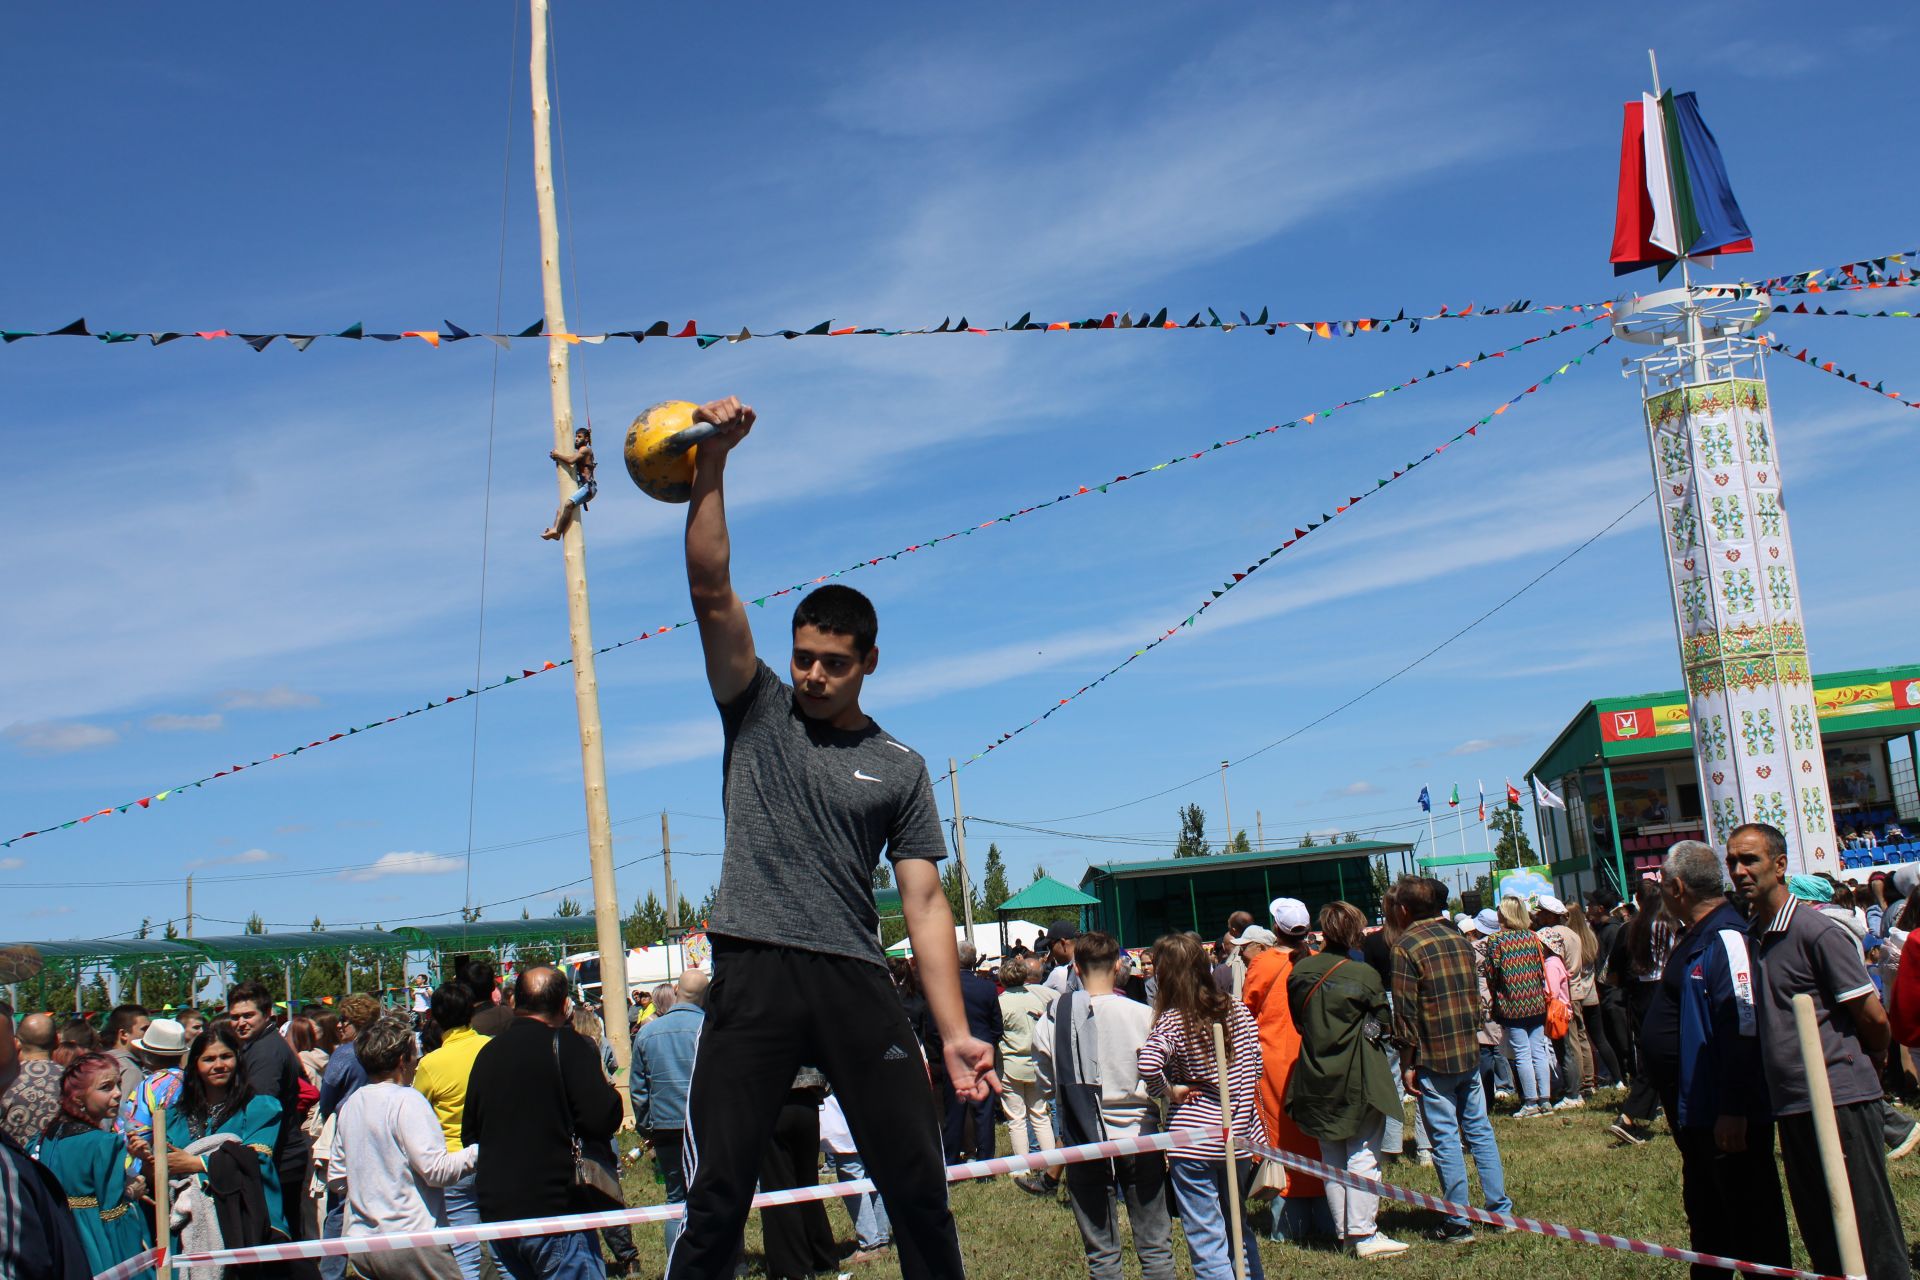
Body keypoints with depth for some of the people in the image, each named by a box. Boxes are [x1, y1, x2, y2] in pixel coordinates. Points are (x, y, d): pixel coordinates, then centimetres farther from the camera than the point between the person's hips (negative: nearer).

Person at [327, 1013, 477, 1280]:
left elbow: (336, 1180, 17)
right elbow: (438, 1171, -17)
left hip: (360, 1240, 8)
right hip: (409, 1239, -8)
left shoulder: (351, 1103, 9)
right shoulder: (406, 1100, -13)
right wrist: (479, 1150, -7)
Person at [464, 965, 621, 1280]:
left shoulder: (488, 1052, 8)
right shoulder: (566, 1045, -11)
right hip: (553, 1209, -7)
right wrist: (607, 1088, 0)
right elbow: (601, 1121, -19)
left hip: (494, 1210, 7)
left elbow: (469, 1134, 18)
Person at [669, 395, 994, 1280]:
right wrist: (711, 467, -12)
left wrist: (955, 1032, -2)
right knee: (718, 1198, -4)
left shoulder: (899, 768, 12)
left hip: (855, 981, 1)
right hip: (753, 976, -1)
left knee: (919, 1188, -1)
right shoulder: (757, 712, 11)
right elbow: (711, 591, -1)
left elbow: (923, 901, 8)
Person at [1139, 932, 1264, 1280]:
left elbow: (1148, 1064, -33)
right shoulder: (1238, 1010, 2)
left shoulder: (1173, 1020, -14)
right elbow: (1255, 1068, 10)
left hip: (1193, 1144, -6)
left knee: (1207, 1244, 3)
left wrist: (1168, 1091, -14)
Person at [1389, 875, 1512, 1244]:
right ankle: (1501, 1209, 17)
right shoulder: (1459, 939, 8)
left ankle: (1459, 1224, 4)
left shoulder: (1405, 947, -11)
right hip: (1469, 1052, 6)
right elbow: (1476, 996, 15)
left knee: (1446, 1138, 0)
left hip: (1433, 1058, -6)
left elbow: (1405, 1013, -13)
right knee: (1479, 1130, 14)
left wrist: (1408, 1064, -8)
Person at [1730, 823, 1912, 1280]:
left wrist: (1868, 1069, 7)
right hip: (1791, 1105, 8)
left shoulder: (1819, 933, -13)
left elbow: (1875, 1021, -10)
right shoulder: (1749, 936, 9)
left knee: (1871, 1238, -1)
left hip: (1839, 1101, -8)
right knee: (1821, 1240, 14)